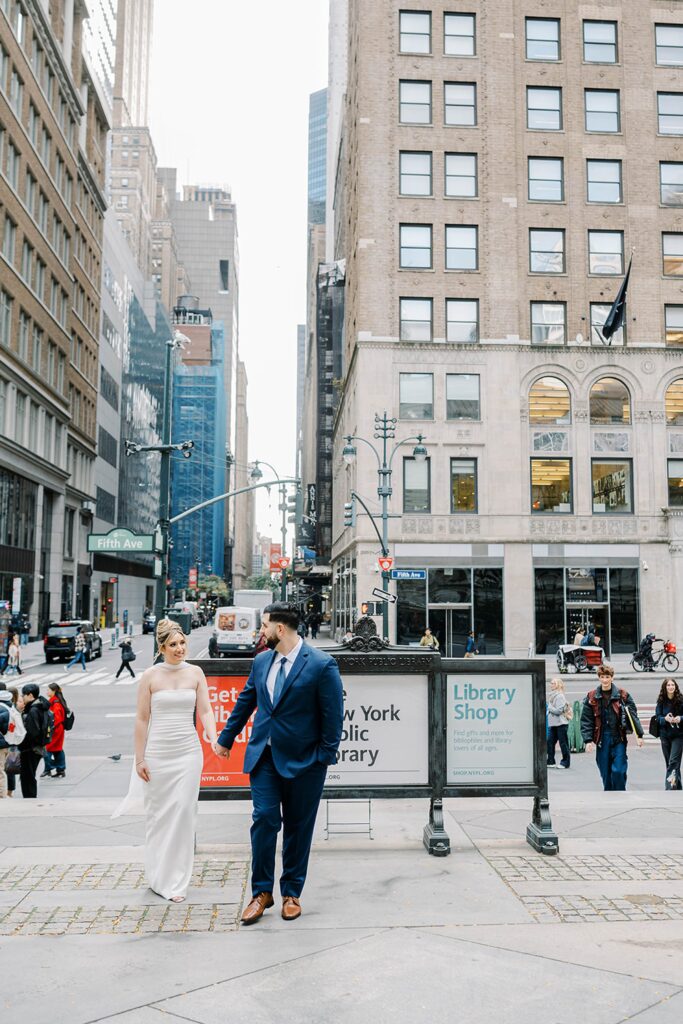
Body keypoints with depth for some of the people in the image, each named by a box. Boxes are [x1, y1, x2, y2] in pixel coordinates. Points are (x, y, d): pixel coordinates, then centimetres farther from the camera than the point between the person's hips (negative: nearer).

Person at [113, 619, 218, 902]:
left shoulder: (195, 673, 3)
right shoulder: (150, 676, -2)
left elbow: (205, 711, -1)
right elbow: (142, 719, 0)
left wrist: (214, 739, -19)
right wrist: (139, 759, -2)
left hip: (188, 752, 1)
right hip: (157, 753, -1)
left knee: (183, 812, -3)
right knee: (157, 814, 8)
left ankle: (176, 880, 9)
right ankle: (158, 876, 24)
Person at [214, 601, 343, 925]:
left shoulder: (322, 664, -13)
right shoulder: (261, 661, 5)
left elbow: (332, 715, -10)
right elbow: (245, 702, 17)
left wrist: (325, 756, -10)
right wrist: (226, 739, 23)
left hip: (303, 762, -4)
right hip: (264, 756, 4)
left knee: (298, 828, 9)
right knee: (264, 820, 0)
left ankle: (291, 893, 24)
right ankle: (262, 892, 15)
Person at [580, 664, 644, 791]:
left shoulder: (622, 695, 2)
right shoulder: (591, 697, 3)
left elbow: (633, 715, 3)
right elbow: (586, 720, 2)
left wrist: (639, 735, -2)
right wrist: (588, 740, -5)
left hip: (618, 738, -1)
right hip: (601, 739, 2)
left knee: (618, 770, -9)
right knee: (605, 773, 6)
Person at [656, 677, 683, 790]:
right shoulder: (661, 701, 2)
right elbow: (658, 717, 0)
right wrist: (665, 718, -20)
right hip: (665, 735, 3)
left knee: (673, 762, -14)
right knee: (669, 763, 10)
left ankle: (669, 788, -16)